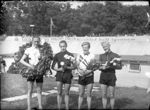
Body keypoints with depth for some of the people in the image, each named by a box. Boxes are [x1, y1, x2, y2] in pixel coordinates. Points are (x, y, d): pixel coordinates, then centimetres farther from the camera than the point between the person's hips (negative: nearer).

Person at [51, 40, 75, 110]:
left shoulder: (70, 55, 3)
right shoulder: (57, 55, 5)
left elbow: (73, 67, 2)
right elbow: (53, 66, 7)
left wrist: (67, 67, -16)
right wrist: (59, 69, -10)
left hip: (68, 75, 0)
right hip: (59, 74, 0)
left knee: (66, 93, 6)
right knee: (59, 93, -1)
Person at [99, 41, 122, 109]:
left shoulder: (115, 55, -5)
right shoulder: (101, 56, 7)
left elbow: (120, 67, -10)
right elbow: (99, 67, 1)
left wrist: (111, 65, -27)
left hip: (111, 77, -3)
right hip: (103, 76, 3)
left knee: (111, 96, 5)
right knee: (104, 95, 6)